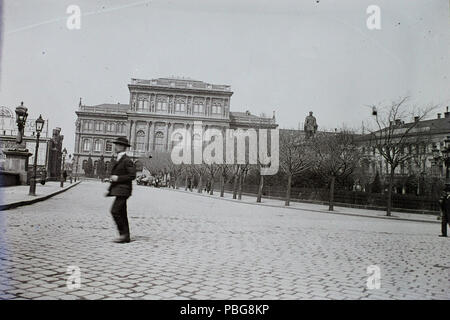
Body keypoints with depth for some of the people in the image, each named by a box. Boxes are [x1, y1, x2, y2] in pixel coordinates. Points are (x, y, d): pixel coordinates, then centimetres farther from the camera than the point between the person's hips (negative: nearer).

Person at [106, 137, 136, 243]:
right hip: (118, 190, 10)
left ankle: (124, 234, -5)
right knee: (121, 214, 9)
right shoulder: (118, 160, 19)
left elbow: (132, 175, -19)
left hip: (123, 191, -10)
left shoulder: (127, 161, -12)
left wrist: (117, 178, -18)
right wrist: (109, 190, 23)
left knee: (115, 211, -14)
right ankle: (125, 237, 14)